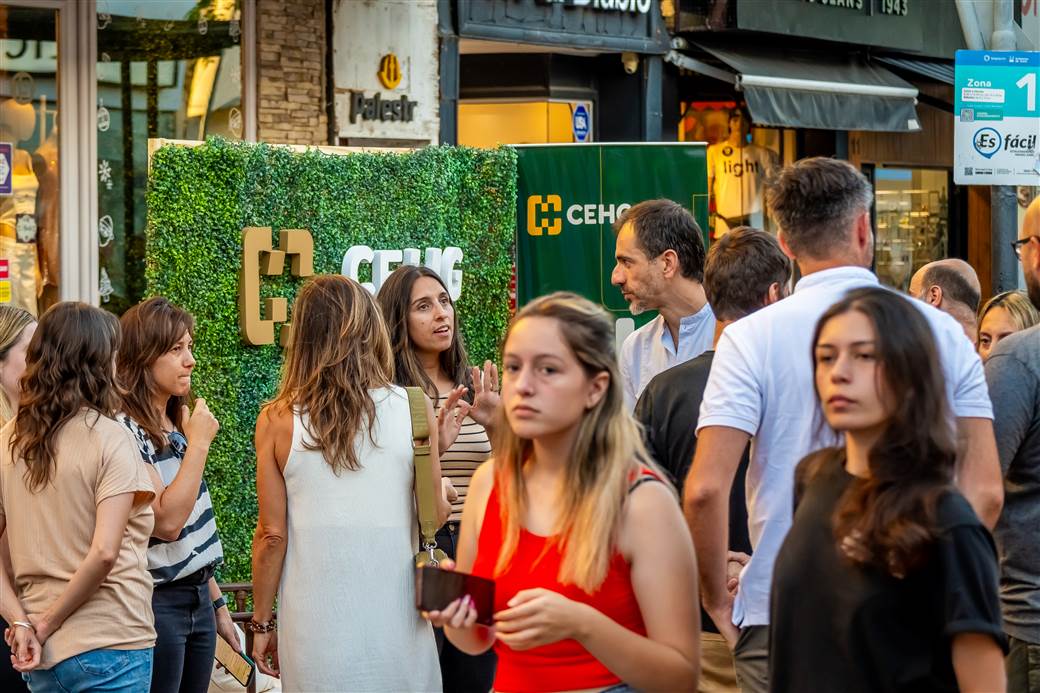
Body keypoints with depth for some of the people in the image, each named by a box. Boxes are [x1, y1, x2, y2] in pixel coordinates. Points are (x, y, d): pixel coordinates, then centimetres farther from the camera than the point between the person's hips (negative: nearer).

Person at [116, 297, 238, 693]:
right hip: (156, 602, -8)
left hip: (198, 598, 8)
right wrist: (198, 443, -18)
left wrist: (217, 603, 18)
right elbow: (166, 522, -23)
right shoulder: (123, 430, -16)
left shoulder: (174, 425, 12)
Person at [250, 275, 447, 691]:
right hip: (395, 621, 0)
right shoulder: (414, 409, -4)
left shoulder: (277, 422, -4)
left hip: (315, 628, 0)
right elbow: (435, 514, 3)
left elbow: (271, 535, -2)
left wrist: (262, 623, 8)